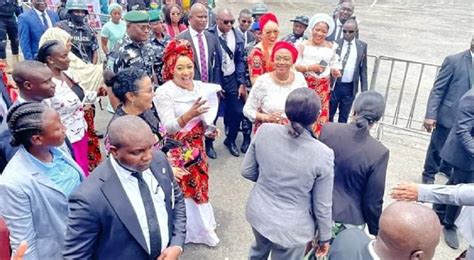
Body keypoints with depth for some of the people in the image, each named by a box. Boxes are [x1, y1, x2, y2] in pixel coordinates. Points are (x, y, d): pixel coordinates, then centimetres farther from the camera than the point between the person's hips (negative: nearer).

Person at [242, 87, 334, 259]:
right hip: (290, 229, -3)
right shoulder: (323, 155, -26)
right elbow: (322, 206, -13)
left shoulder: (265, 131, -18)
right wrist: (324, 237, 4)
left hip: (257, 213, 3)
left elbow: (247, 172, -4)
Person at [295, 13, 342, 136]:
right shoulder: (303, 45, -4)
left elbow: (334, 65, 11)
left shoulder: (331, 47, 7)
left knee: (320, 116, 6)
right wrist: (310, 67, -20)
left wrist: (335, 71, -10)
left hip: (323, 88, 3)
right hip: (305, 86, -3)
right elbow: (294, 65, -9)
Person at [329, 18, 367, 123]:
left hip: (350, 88, 1)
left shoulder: (362, 46, 2)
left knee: (344, 117, 12)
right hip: (334, 85, -1)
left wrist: (364, 90, 2)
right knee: (329, 114, 10)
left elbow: (363, 69, 5)